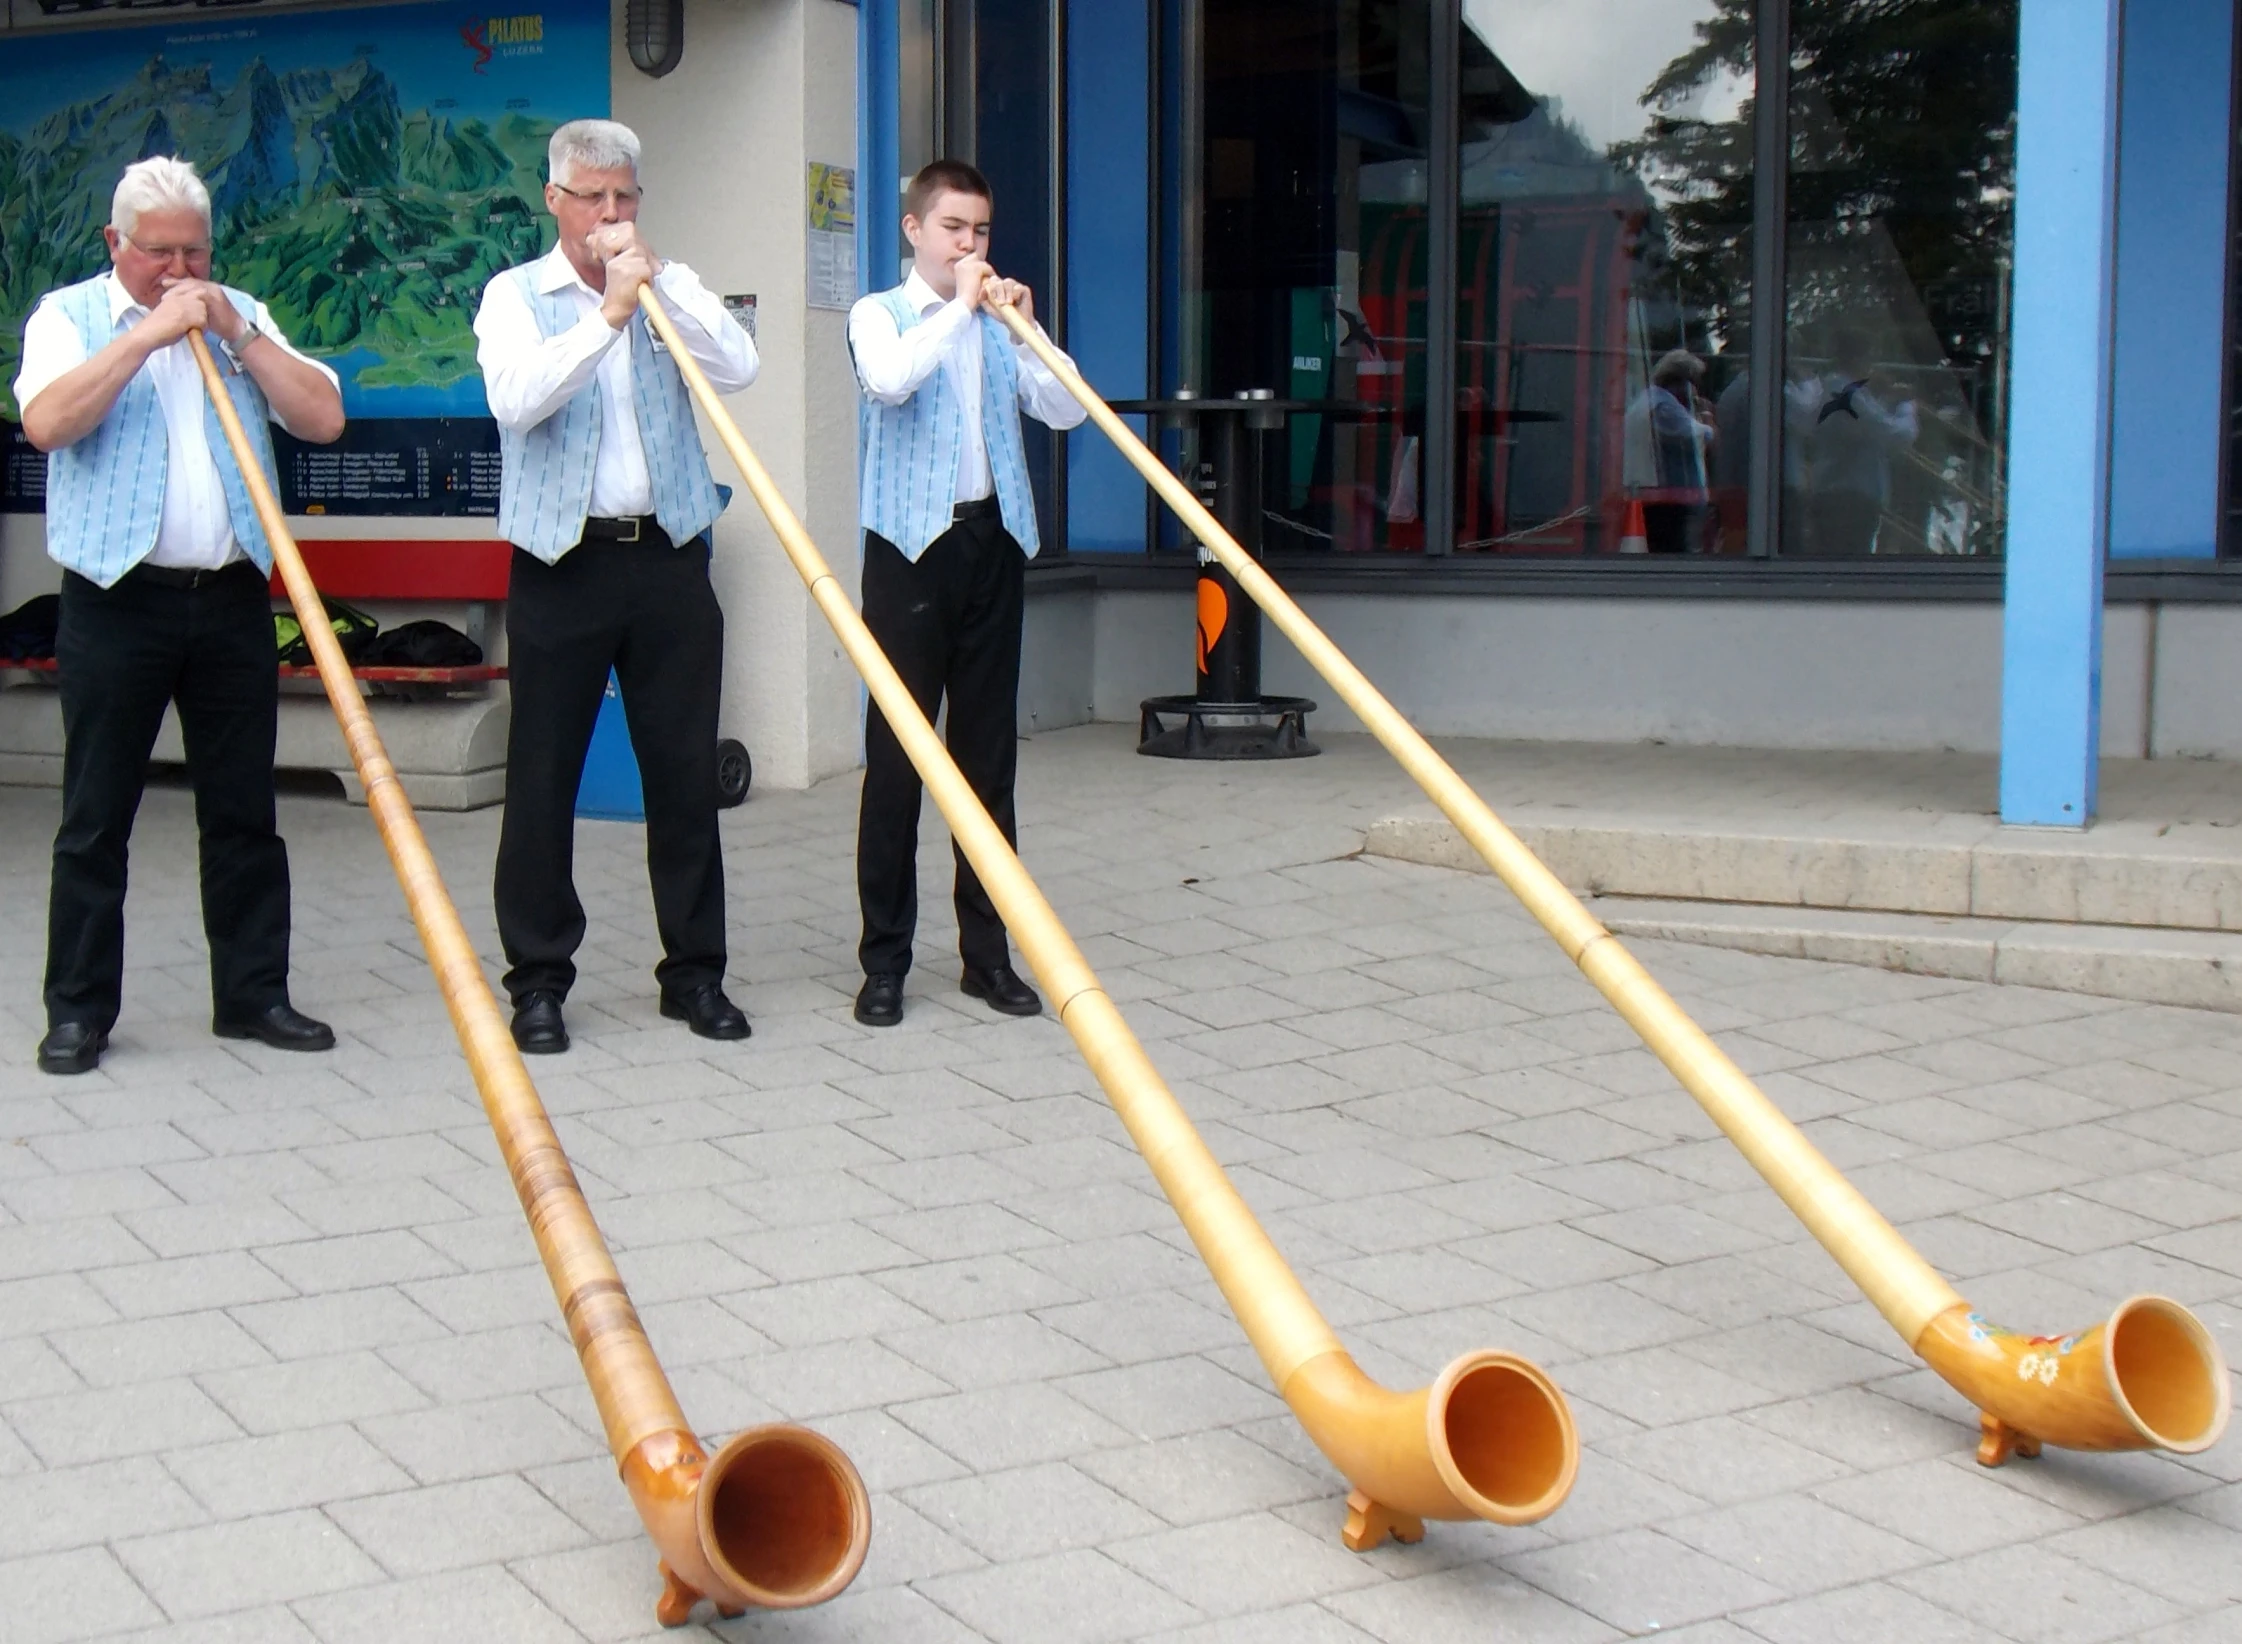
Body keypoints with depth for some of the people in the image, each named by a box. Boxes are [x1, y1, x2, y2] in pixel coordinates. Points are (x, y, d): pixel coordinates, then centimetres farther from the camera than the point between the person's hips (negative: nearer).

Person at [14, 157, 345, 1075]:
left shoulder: (242, 316, 13)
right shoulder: (70, 317, 3)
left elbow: (323, 419, 1)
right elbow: (46, 422, -16)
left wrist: (235, 333, -7)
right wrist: (149, 333, -16)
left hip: (232, 598, 3)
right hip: (117, 598, -3)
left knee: (244, 812, 8)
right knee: (96, 817, 2)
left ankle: (252, 994, 16)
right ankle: (79, 1009, 10)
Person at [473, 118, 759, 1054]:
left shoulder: (672, 291, 12)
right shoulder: (515, 295, 4)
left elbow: (737, 370, -6)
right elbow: (515, 398, -16)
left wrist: (656, 280, -11)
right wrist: (607, 315, -20)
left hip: (667, 556, 2)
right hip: (561, 561, -2)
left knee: (685, 770, 5)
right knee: (543, 776, 2)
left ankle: (693, 969, 15)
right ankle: (539, 977, 10)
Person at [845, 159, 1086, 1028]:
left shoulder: (1000, 325, 16)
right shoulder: (879, 314, 4)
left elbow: (1066, 411, 4)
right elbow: (889, 378, -19)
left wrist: (1025, 328, -6)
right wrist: (959, 307, -12)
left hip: (992, 542, 4)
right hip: (912, 545, -4)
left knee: (989, 753, 6)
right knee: (896, 754, -2)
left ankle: (987, 951, 12)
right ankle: (885, 958, 3)